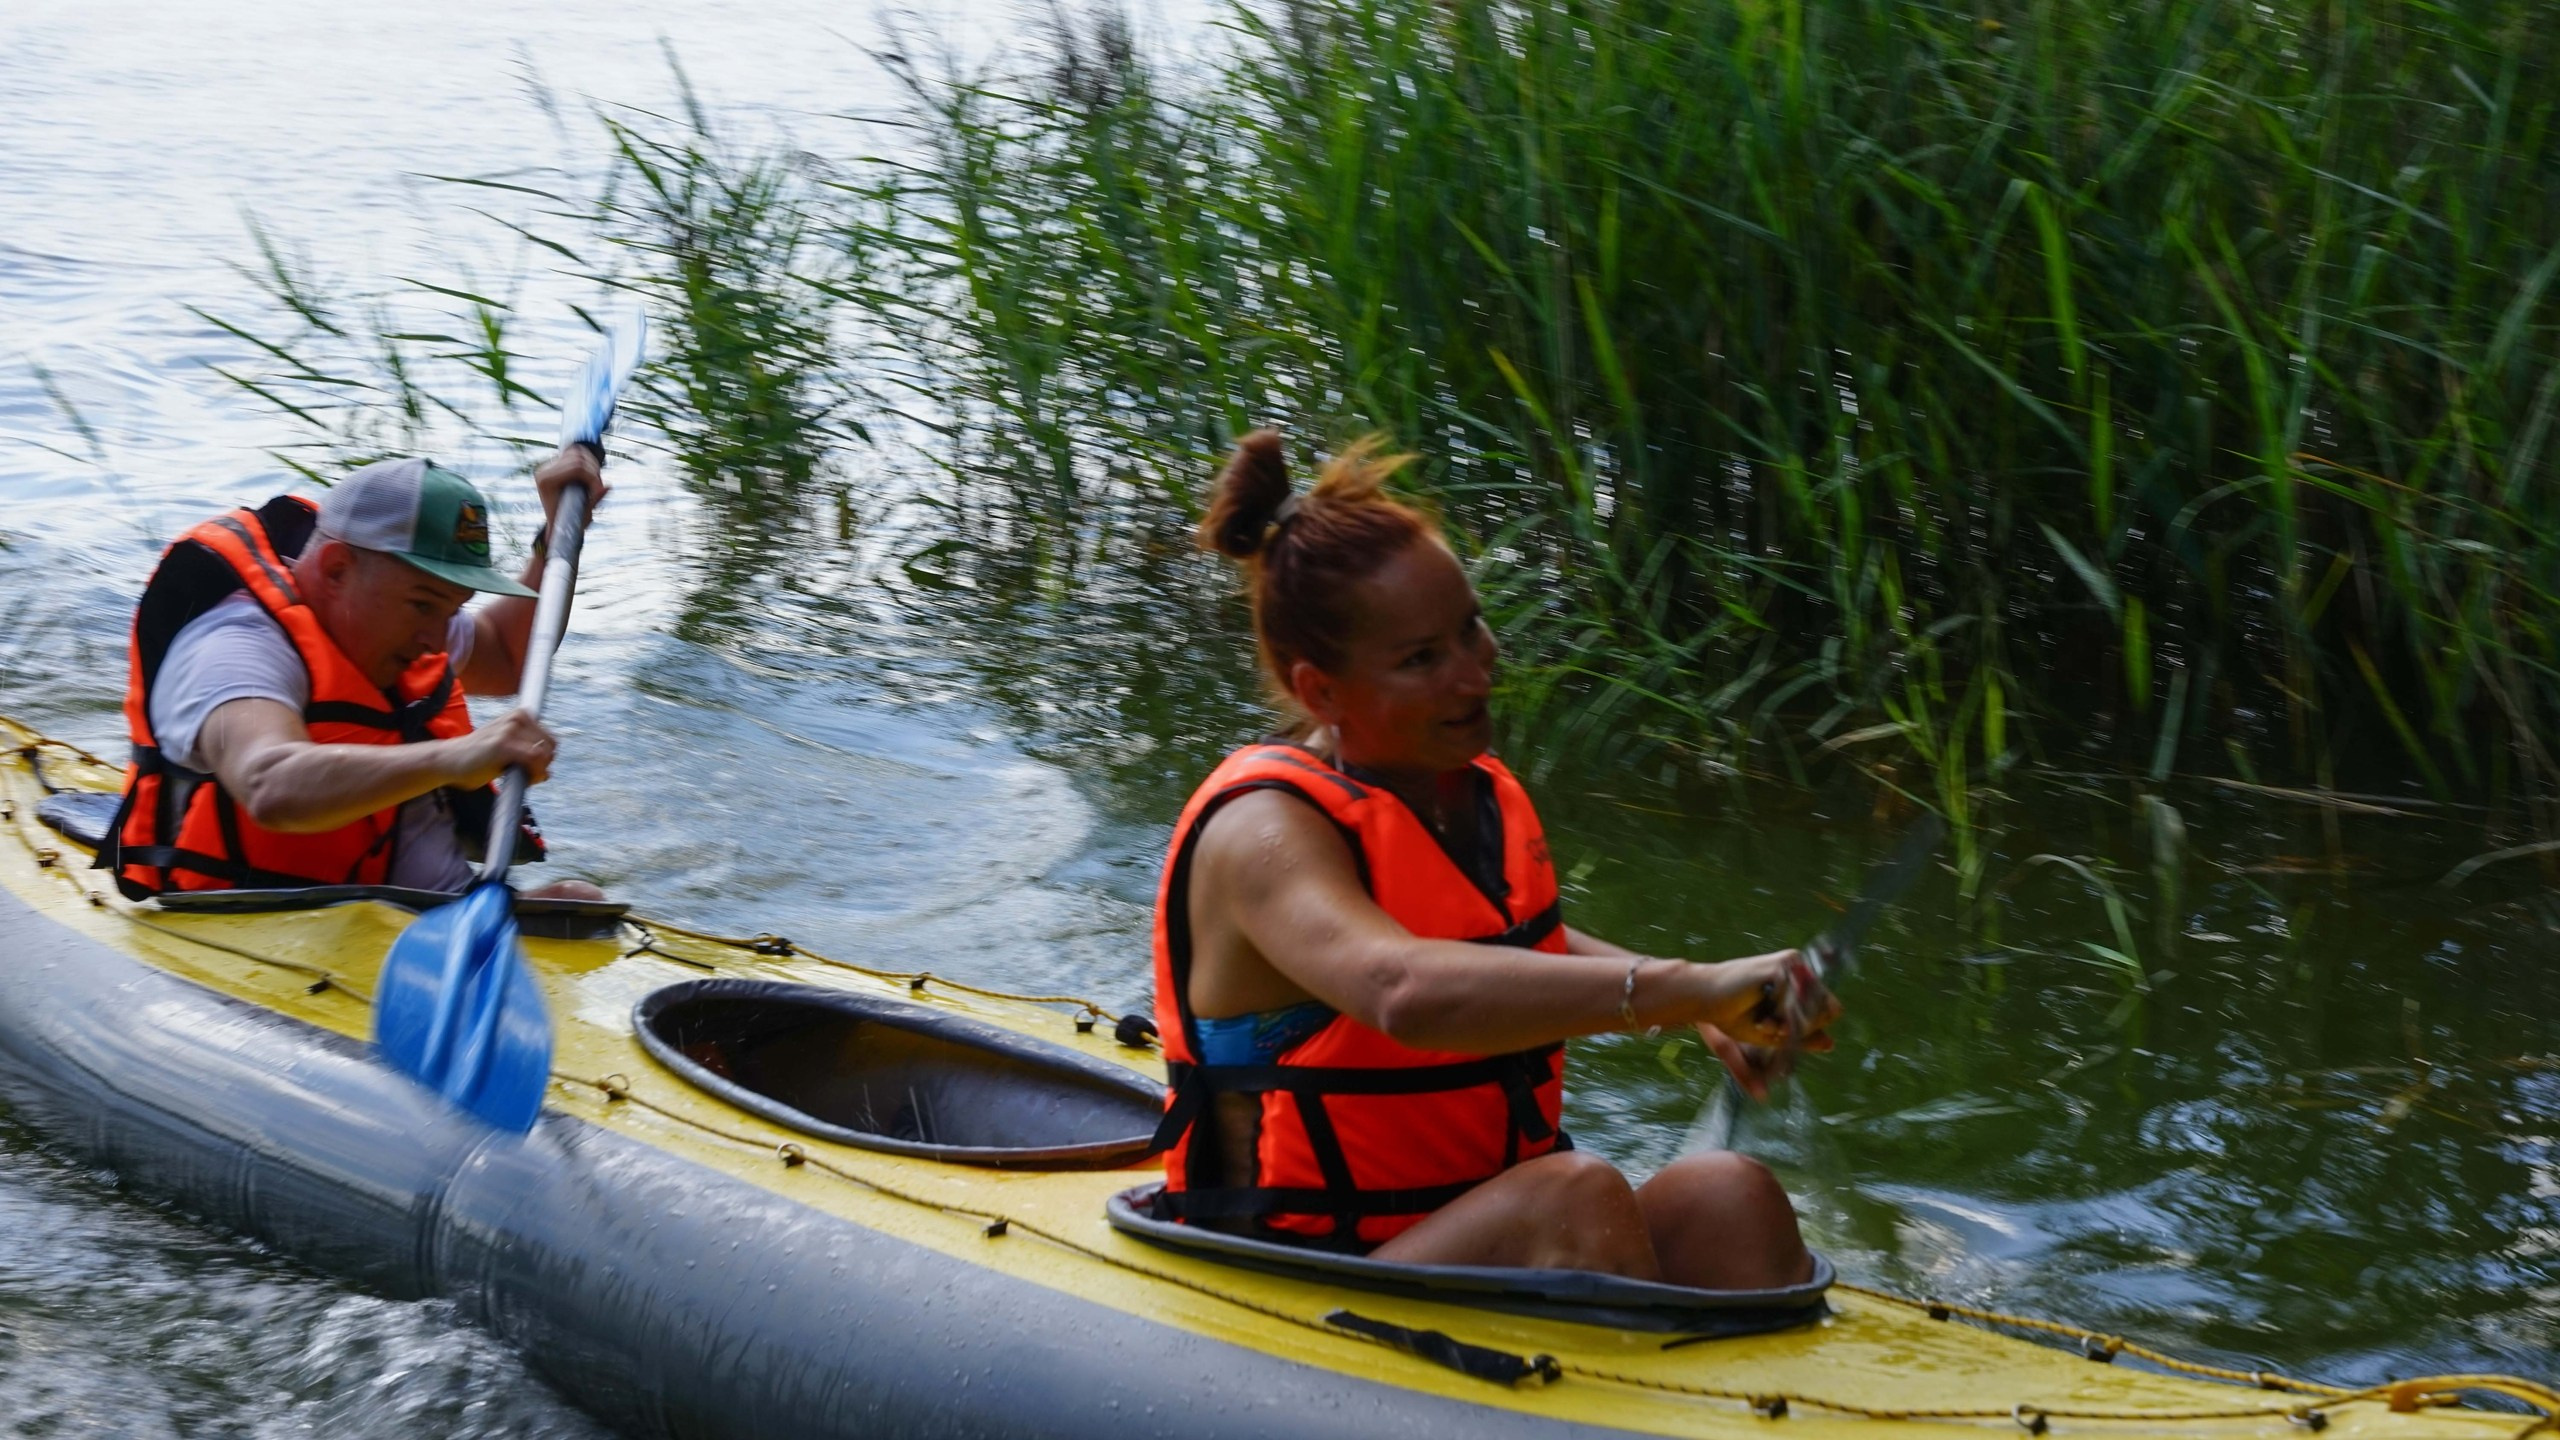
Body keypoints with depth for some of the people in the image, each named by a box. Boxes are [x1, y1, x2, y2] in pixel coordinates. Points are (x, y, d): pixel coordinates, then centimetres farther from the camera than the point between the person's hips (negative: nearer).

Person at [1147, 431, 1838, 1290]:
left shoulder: (1476, 789, 12)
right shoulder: (1265, 829, -16)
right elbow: (1405, 992, -37)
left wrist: (1698, 1012, 12)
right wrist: (1683, 987, -43)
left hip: (1505, 1238, 8)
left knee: (1724, 1196, -18)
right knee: (1576, 1194, -32)